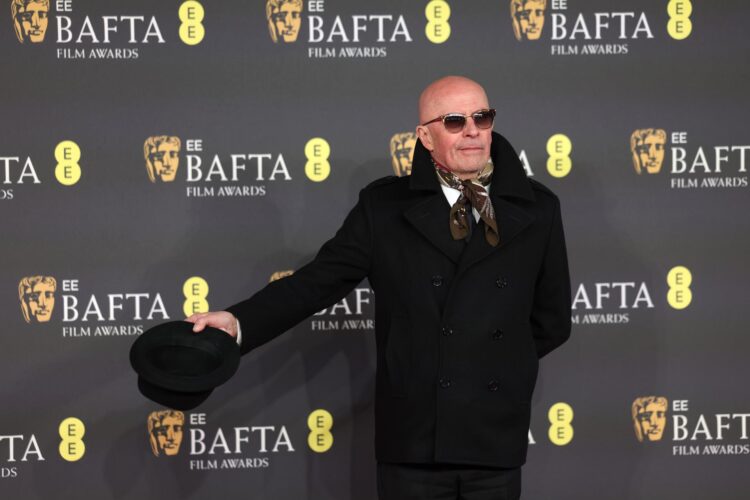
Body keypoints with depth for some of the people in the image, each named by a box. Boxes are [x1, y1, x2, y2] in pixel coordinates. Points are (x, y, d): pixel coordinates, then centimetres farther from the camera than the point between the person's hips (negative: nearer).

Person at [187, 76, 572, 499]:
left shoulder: (536, 209, 6)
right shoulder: (385, 207, 2)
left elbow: (552, 320, 12)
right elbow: (319, 280, -3)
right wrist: (239, 322, -17)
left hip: (497, 438, 1)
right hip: (412, 437, -1)